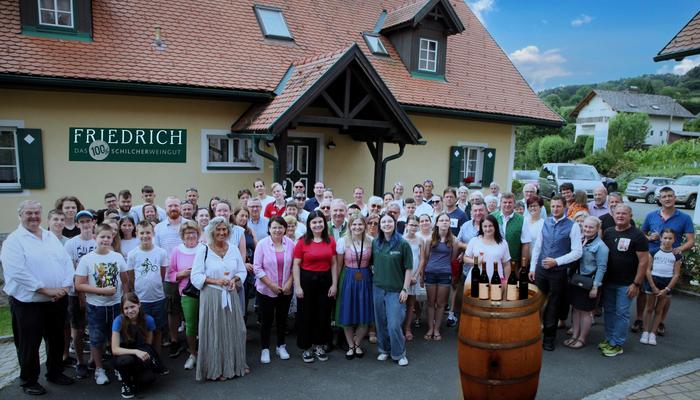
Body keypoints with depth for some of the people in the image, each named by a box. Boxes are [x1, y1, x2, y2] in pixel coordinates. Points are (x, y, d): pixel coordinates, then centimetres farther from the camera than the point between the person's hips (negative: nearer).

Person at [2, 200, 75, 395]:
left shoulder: (51, 237, 10)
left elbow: (67, 262, 6)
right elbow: (17, 272, -19)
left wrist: (65, 286, -8)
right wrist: (46, 290, -20)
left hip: (58, 300, 6)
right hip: (28, 302, -5)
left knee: (56, 340, 17)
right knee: (29, 344, 8)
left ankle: (55, 373, 34)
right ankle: (29, 381, 25)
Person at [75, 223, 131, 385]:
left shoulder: (118, 257, -2)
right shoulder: (86, 259, -9)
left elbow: (125, 281, 7)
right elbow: (79, 285, -11)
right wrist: (102, 290, -18)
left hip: (116, 305, 2)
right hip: (95, 306, -2)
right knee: (96, 339, 11)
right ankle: (99, 369, 28)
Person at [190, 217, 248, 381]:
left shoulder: (234, 249, 5)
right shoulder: (203, 250, -6)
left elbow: (242, 271, 9)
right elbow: (195, 277, -9)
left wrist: (235, 280, -12)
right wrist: (216, 281, -19)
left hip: (231, 295, 4)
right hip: (211, 297, -4)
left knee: (234, 330, 11)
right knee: (214, 333, 4)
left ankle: (237, 364, 28)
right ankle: (216, 369, 19)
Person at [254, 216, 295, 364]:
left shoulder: (290, 244, -5)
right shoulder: (262, 244, -11)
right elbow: (257, 268, -11)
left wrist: (289, 282, -10)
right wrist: (271, 285, -14)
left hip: (286, 290, 2)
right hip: (266, 290, -2)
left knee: (282, 318, 14)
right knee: (267, 320, 7)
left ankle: (281, 346, 32)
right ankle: (265, 349, 24)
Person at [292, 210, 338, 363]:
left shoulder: (330, 240, 1)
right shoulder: (302, 242, -7)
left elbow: (334, 263, 5)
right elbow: (296, 265, -6)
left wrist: (334, 284, 1)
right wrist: (297, 286, -10)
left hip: (325, 281, 3)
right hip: (307, 280, -2)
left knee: (323, 314, 11)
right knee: (306, 315, 7)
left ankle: (319, 346, 30)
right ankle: (306, 347, 25)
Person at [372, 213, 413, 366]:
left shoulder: (403, 244, -8)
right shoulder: (375, 243, 4)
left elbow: (409, 269, -6)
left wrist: (405, 289, -9)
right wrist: (374, 280, 6)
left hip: (395, 290, -4)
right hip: (378, 288, 4)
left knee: (394, 325, -5)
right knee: (380, 322, 11)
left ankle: (399, 353, 17)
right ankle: (384, 350, 31)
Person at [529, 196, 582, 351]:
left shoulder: (572, 226, -9)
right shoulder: (544, 223, 3)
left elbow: (577, 252, -10)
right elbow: (537, 247, 7)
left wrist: (556, 261, -18)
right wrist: (532, 268, 5)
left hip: (558, 271, -3)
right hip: (540, 269, 3)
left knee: (553, 305, 10)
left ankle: (549, 338, 26)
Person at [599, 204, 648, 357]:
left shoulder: (637, 235, -10)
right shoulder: (607, 233, 6)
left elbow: (643, 261, -11)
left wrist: (636, 284, -14)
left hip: (626, 284, -5)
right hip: (608, 281, 5)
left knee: (622, 313, 2)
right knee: (609, 311, 13)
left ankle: (617, 344, 12)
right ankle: (609, 339, 26)